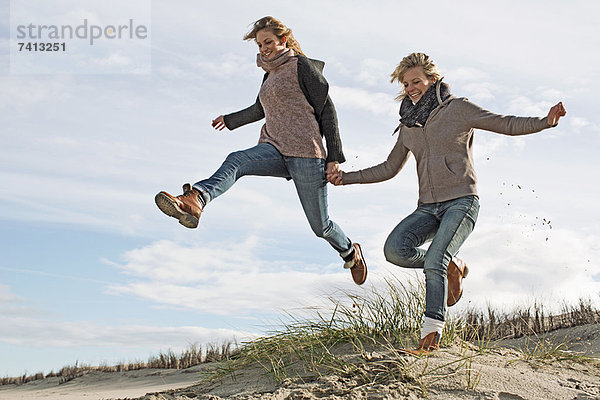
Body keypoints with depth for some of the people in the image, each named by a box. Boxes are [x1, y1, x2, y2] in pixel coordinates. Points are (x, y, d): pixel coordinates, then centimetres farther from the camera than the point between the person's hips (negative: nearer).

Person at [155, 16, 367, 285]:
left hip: (305, 153, -6)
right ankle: (194, 201, -52)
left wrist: (334, 157, -9)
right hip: (274, 149, 6)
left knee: (320, 226, 0)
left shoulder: (302, 66, 0)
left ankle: (350, 252, 30)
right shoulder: (270, 75, 20)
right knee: (236, 161, -27)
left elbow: (327, 110, -3)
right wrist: (231, 120, 53)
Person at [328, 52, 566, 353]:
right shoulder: (408, 125, 15)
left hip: (461, 201, -5)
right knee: (395, 249, -21)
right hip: (428, 207, 5)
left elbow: (507, 124, -4)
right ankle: (450, 267, 5)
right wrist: (347, 177, 17)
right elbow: (389, 168, 23)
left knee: (433, 262, -24)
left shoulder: (457, 108, 0)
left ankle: (431, 333, -9)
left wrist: (546, 122, -21)